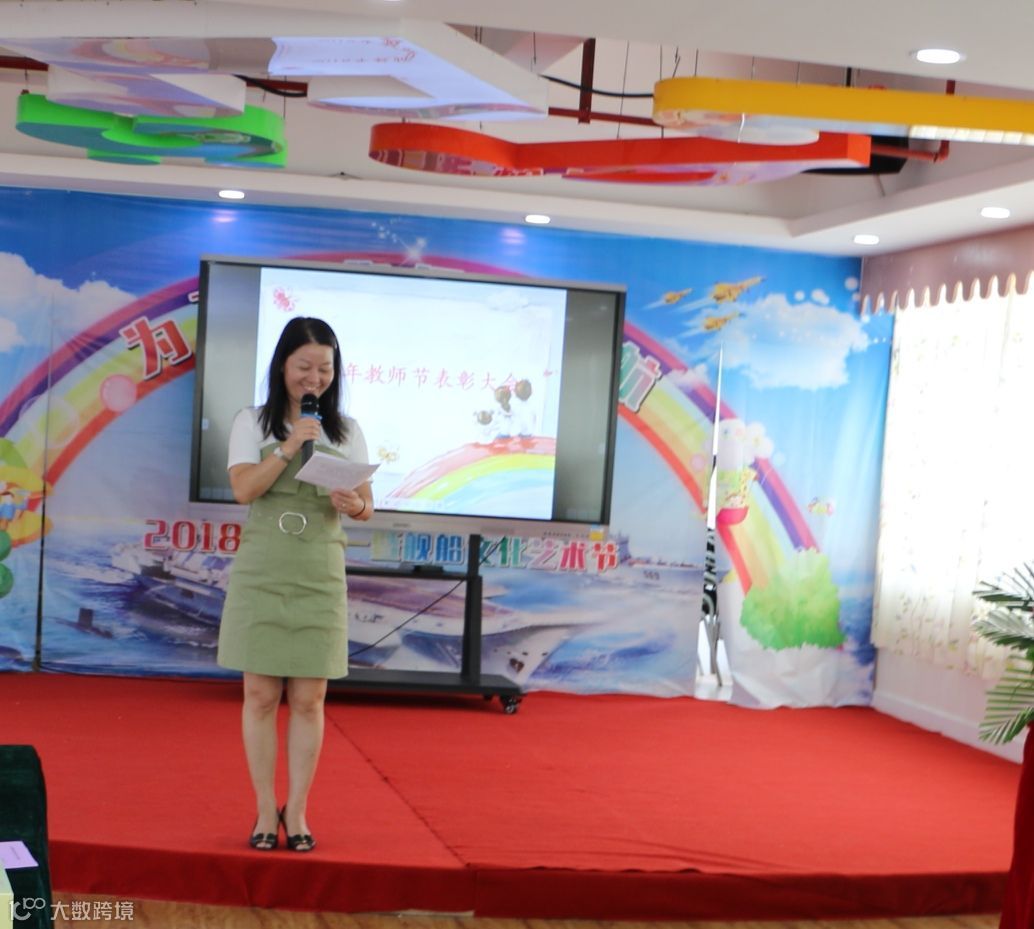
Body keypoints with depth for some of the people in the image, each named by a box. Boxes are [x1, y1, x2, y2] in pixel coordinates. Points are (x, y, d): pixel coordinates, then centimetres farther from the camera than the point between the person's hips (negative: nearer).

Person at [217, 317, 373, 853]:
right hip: (261, 572, -1)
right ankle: (265, 811, 13)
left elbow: (367, 504, 4)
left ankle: (296, 812, 13)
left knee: (308, 700, 3)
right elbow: (243, 489, -10)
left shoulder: (345, 430, 8)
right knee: (261, 694, 3)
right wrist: (289, 447, -19)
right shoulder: (252, 422, 3)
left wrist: (354, 506, -18)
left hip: (319, 576, 1)